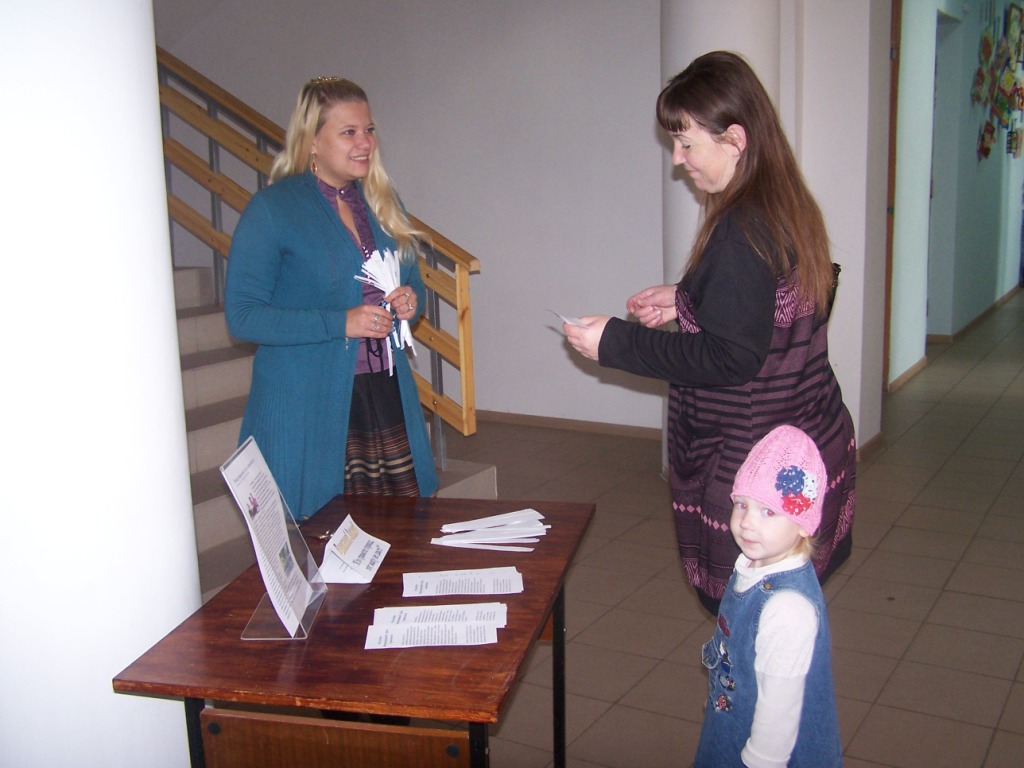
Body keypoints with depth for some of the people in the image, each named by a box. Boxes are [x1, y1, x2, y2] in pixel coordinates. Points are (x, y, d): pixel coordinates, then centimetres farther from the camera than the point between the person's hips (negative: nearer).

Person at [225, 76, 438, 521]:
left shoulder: (380, 203, 13)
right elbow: (241, 315, -11)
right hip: (307, 409, -5)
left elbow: (413, 283, 24)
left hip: (387, 397, 6)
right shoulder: (272, 209, -6)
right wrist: (340, 323, -19)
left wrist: (411, 300, -1)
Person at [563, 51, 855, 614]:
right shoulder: (790, 208, 8)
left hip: (750, 460, -10)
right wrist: (683, 301, 13)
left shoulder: (742, 232, -21)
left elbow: (730, 357, -23)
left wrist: (614, 343, -18)